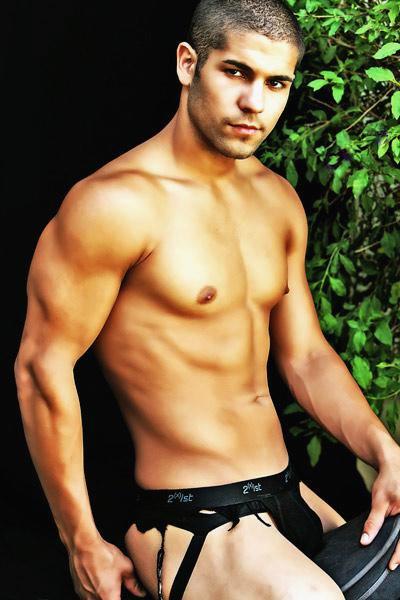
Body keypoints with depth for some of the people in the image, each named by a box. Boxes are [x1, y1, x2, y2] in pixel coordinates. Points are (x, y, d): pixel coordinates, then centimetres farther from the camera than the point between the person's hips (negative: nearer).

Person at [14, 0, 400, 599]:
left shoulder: (278, 201, 8)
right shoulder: (117, 202, -16)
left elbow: (305, 357, 11)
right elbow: (42, 364, -15)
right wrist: (83, 544, -11)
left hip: (289, 501, 8)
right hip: (190, 524, -8)